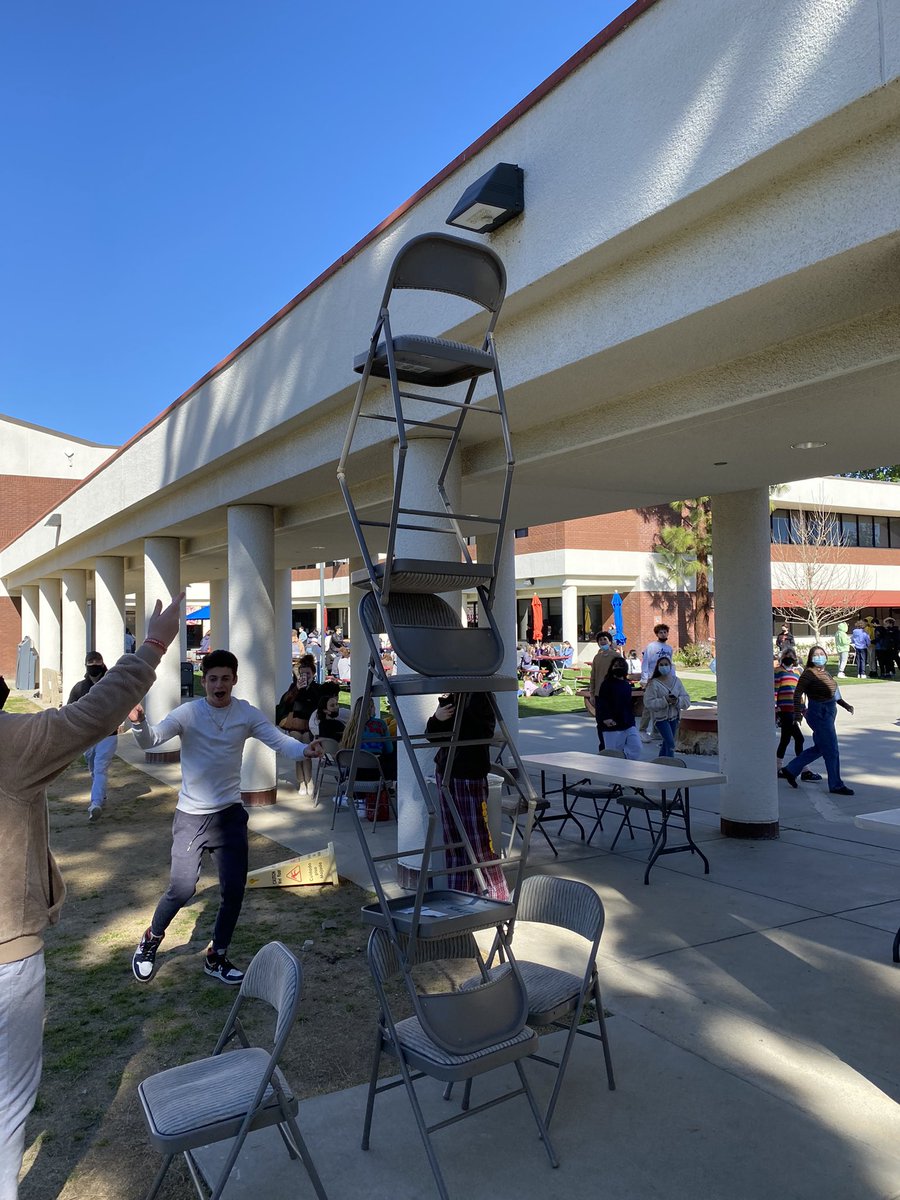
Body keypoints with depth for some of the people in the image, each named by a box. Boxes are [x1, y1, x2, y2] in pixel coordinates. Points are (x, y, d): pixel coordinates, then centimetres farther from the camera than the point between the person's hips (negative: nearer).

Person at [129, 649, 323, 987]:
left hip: (230, 814, 3)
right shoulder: (188, 713, -10)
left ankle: (216, 958, 27)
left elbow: (279, 740, -12)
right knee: (182, 889, -4)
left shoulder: (247, 714, -4)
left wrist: (304, 750, -33)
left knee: (234, 890, 4)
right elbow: (150, 741, -18)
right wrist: (138, 722, -41)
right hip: (191, 816, -2)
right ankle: (150, 940, 27)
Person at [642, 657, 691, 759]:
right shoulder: (654, 683, -10)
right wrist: (665, 700, -25)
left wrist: (677, 701, -18)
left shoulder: (676, 681, 4)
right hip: (660, 717, -5)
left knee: (666, 743, 15)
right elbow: (649, 702, -16)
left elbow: (686, 699, 3)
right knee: (670, 744, -12)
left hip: (674, 717, 5)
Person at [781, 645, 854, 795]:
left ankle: (791, 770, 25)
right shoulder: (809, 673, -14)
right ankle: (836, 785, 10)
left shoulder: (825, 673, 12)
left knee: (819, 748, 17)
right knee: (831, 750, -2)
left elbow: (832, 692, 24)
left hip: (827, 714, 9)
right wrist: (798, 712, -25)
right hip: (819, 714, -9)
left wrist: (845, 704, 19)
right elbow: (798, 693, -18)